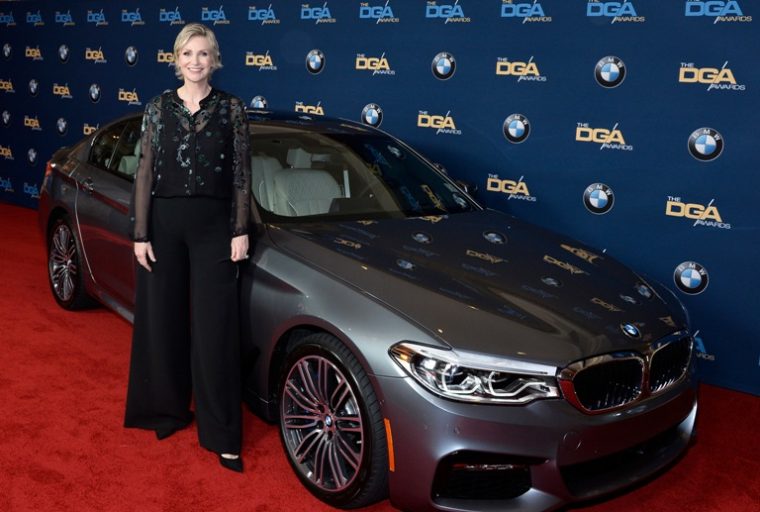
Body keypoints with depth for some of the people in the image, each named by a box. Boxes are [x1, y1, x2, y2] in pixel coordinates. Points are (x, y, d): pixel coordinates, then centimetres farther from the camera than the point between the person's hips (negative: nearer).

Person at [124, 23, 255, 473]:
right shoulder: (159, 108, 3)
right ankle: (169, 409, 30)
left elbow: (242, 175, 2)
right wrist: (141, 234, -3)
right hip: (164, 223, 2)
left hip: (213, 225, -1)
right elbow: (145, 174, 2)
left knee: (215, 327, -1)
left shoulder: (232, 108, 1)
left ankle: (222, 435, 7)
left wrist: (240, 231, -3)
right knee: (164, 319, 9)